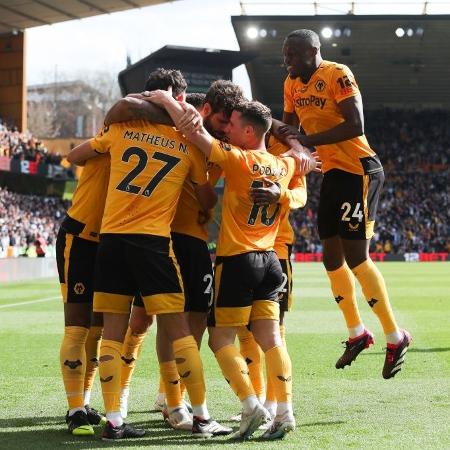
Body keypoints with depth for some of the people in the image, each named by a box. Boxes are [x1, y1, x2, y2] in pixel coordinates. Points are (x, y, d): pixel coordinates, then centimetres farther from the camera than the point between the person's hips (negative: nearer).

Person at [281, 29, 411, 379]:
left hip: (359, 170, -9)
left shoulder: (338, 75, -16)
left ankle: (395, 337, 2)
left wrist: (308, 139, -27)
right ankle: (357, 333, 26)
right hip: (332, 173, 9)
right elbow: (289, 127, 19)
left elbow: (355, 126, -24)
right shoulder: (293, 84, 10)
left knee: (355, 257, -10)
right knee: (332, 257, 11)